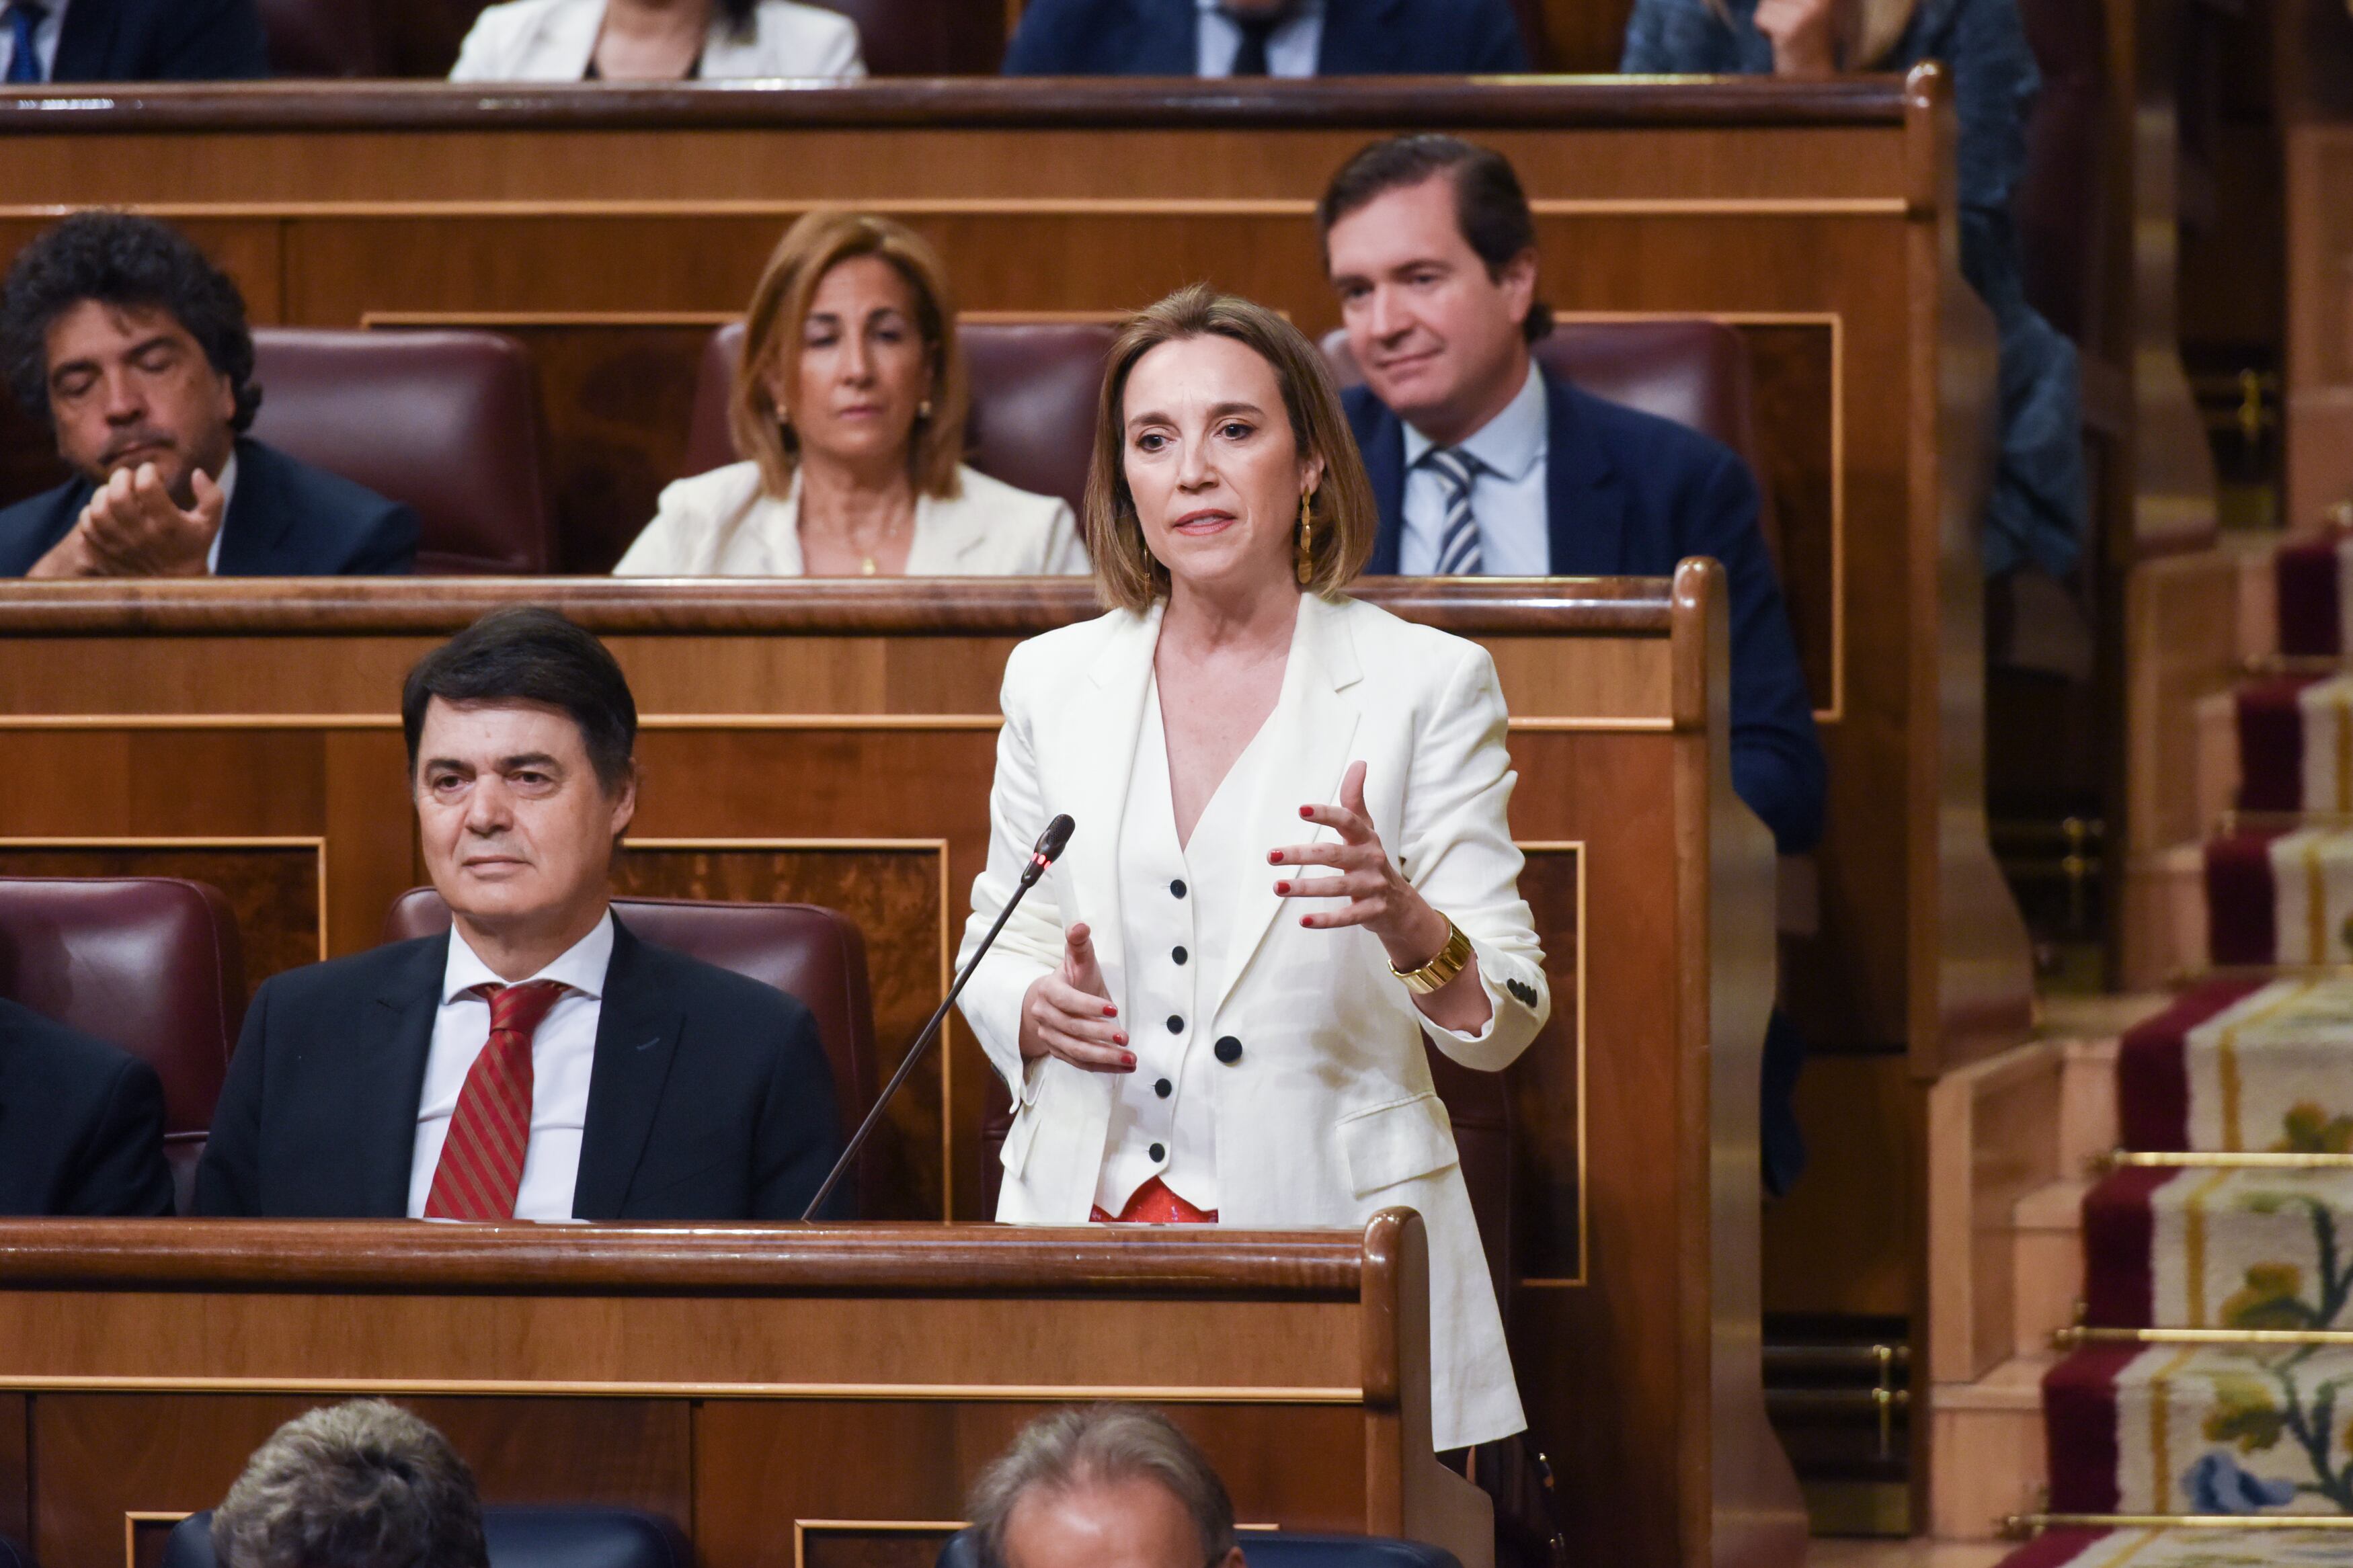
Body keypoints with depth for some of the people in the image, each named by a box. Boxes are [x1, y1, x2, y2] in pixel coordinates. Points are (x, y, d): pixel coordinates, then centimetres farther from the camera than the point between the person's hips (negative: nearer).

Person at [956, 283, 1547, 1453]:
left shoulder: (1426, 681, -1)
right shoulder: (1054, 679, 9)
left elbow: (1503, 1023, -4)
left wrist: (1402, 919, -25)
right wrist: (1040, 1007, -6)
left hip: (1328, 1226, -2)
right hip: (1089, 1217, 3)